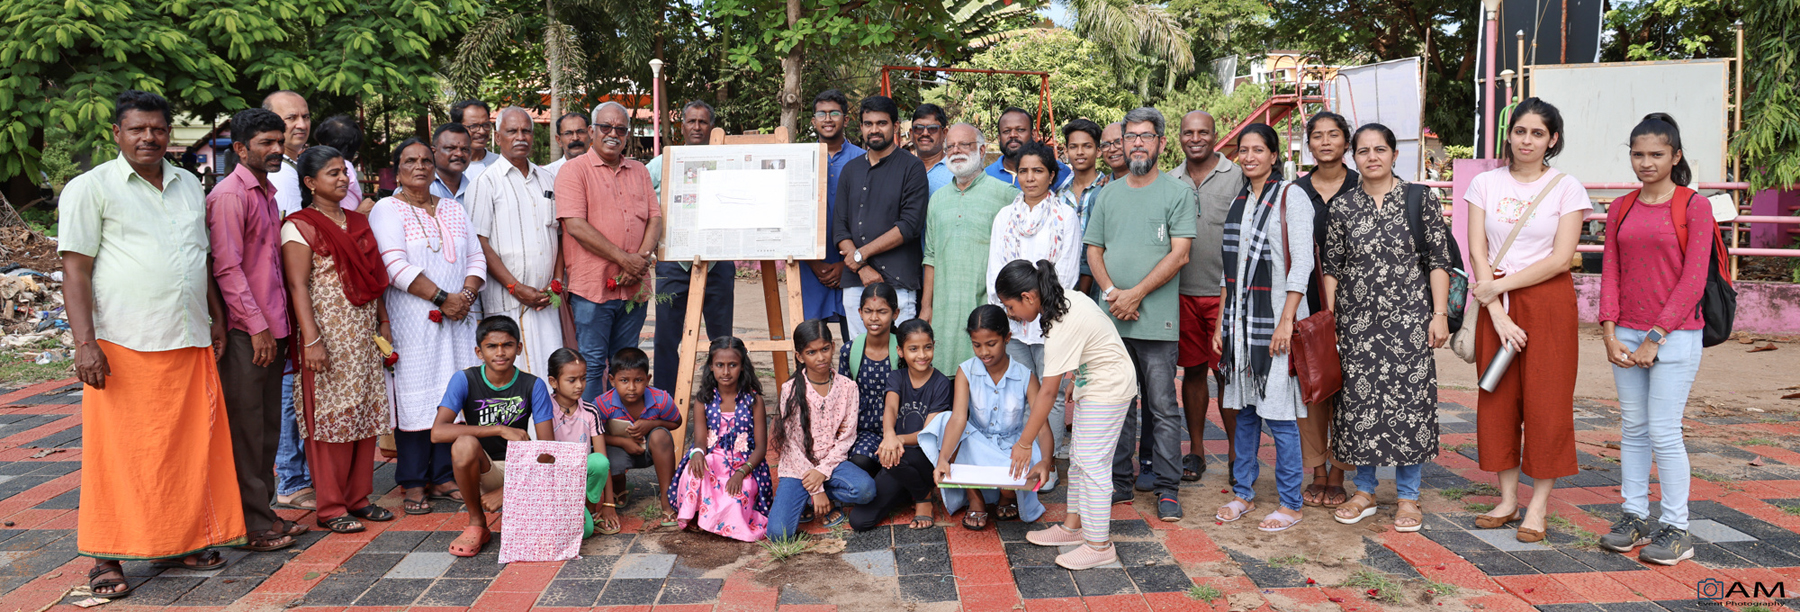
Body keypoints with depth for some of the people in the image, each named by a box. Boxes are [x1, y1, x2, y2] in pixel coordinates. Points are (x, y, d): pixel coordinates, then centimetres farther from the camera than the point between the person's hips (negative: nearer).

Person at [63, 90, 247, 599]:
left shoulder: (188, 185, 16)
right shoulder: (90, 188, -1)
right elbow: (75, 270, -5)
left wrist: (216, 318, 18)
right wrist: (85, 343, -13)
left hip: (190, 346, 5)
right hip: (124, 347, -5)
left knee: (188, 449, 8)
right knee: (119, 454, 0)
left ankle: (178, 542, 20)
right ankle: (106, 557, 10)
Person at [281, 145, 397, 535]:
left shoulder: (358, 222, 15)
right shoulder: (300, 227, -6)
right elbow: (298, 286, -12)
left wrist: (384, 323, 14)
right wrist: (311, 339, -19)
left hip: (363, 334, 7)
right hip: (329, 335, -7)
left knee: (365, 413, 8)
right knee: (330, 417, -3)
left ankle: (358, 498, 18)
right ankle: (331, 508, 5)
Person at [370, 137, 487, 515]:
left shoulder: (453, 209, 18)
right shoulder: (388, 210, 0)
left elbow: (476, 258, 13)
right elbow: (395, 265, -13)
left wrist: (466, 294, -6)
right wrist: (442, 298, -16)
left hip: (457, 320, 5)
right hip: (412, 322, -5)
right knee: (415, 397, -4)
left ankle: (443, 478, 13)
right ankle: (413, 484, 3)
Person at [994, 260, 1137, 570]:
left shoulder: (1063, 327, -29)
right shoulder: (1066, 299, -3)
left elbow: (1047, 392, -27)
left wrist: (1024, 444, -21)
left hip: (1109, 387, -10)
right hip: (1094, 384, 10)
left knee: (1091, 462, -9)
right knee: (1078, 456, 14)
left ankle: (1099, 545, -2)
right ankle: (1074, 525, 25)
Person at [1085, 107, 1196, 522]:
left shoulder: (1177, 192, 1)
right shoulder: (1108, 193, 15)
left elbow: (1179, 255, -7)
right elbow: (1094, 250, 13)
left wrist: (1136, 293, -12)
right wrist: (1111, 292, -5)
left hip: (1156, 319, -4)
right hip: (1111, 317, 4)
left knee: (1162, 406, -2)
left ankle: (1167, 489, 5)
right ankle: (1119, 482, 18)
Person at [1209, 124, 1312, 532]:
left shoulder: (1291, 197, -5)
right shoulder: (1239, 201, 14)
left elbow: (1302, 264, -10)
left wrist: (1286, 321, -17)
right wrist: (1220, 322, 13)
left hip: (1275, 319, -6)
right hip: (1239, 319, 6)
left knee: (1278, 414, -3)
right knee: (1243, 410, 11)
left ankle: (1290, 505, 7)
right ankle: (1243, 494, 21)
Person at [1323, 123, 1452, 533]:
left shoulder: (1421, 200, 2)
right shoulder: (1342, 207, 7)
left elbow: (1439, 261, 1)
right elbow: (1332, 267, 10)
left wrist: (1439, 314, -6)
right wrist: (1328, 318, 4)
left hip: (1409, 317, -2)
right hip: (1357, 319, 2)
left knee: (1409, 399, -1)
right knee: (1359, 398, 3)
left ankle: (1408, 497, 12)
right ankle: (1364, 492, 18)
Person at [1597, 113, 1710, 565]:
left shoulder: (1694, 206, -5)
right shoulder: (1620, 209, 10)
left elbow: (1693, 281, -9)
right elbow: (1610, 274, 8)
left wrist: (1655, 338, -12)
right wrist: (1611, 335, -3)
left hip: (1675, 335, -5)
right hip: (1626, 335, 5)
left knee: (1664, 432, -5)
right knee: (1632, 428, 10)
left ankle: (1676, 530, 5)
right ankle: (1633, 516, 19)